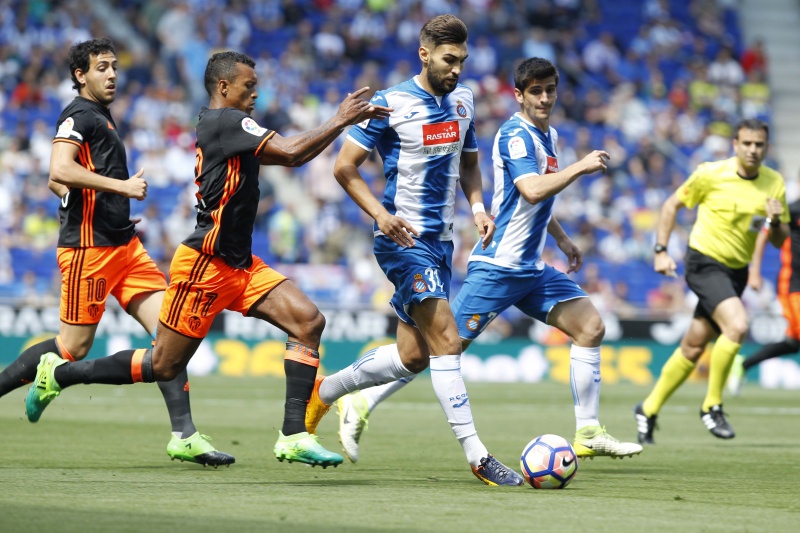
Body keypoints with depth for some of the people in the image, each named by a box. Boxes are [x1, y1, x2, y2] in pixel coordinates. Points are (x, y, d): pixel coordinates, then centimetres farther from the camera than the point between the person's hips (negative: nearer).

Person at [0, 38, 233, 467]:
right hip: (89, 249, -9)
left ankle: (184, 436, -6)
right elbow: (60, 171, -25)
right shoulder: (78, 116, -8)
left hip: (122, 246, 9)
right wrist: (122, 186, -21)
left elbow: (56, 183, 29)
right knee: (73, 348, -5)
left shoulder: (100, 117, 22)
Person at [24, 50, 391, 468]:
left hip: (239, 265, 10)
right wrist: (339, 121, -12)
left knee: (308, 322, -6)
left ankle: (293, 436, -9)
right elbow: (291, 152, -23)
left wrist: (347, 120, 11)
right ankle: (59, 374, 18)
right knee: (164, 366, 0)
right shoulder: (224, 120, -14)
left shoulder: (225, 125, 15)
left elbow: (288, 156, 20)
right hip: (205, 265, -10)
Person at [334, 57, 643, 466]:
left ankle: (588, 434, 3)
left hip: (531, 268, 9)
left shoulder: (548, 136, 16)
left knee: (590, 326, 0)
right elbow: (533, 190, -29)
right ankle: (360, 405, -2)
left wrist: (561, 239, 29)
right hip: (497, 266, -9)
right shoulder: (516, 134, -13)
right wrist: (580, 167, -21)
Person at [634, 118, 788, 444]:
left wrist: (776, 222, -15)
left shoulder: (774, 183, 1)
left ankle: (649, 410, 25)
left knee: (694, 347, 9)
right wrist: (661, 251, -5)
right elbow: (672, 205, 2)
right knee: (737, 325, -27)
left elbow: (780, 241, 7)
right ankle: (712, 405, -11)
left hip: (736, 271, 5)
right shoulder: (711, 174, -10)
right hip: (705, 262, -5)